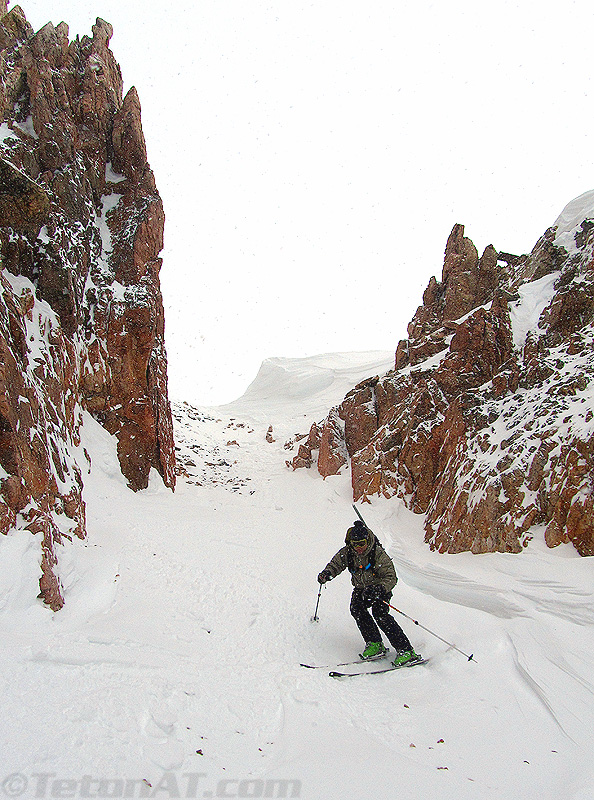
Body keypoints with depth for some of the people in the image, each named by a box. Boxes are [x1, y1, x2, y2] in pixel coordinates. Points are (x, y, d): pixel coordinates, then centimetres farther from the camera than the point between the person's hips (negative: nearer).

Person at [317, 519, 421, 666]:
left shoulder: (378, 554, -24)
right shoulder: (347, 552, -12)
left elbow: (391, 578, -23)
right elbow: (336, 563, 2)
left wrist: (379, 589, -42)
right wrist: (327, 573, -21)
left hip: (380, 588, -5)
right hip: (361, 588, 5)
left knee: (380, 614, -25)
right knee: (356, 608, -22)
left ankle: (406, 650, -20)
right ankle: (375, 644, -11)